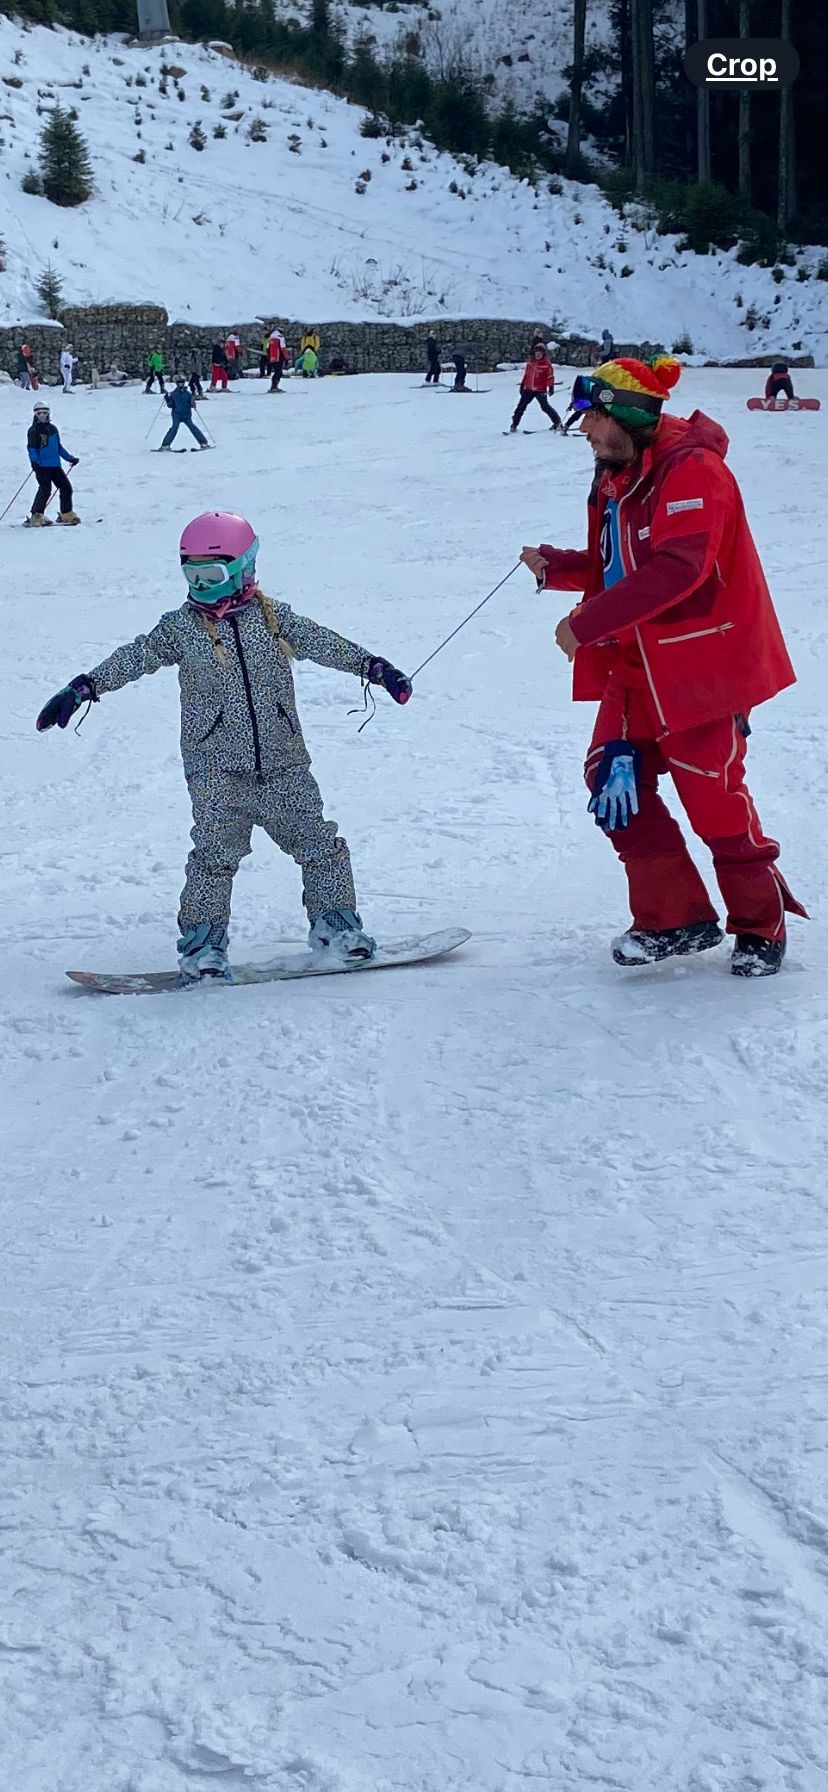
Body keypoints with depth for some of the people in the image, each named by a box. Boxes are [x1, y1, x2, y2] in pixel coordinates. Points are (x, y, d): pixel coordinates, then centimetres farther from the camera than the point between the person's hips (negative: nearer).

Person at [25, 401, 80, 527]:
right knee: (45, 489, -19)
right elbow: (31, 448, -9)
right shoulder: (34, 430, -1)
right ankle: (36, 517, -17)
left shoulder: (53, 429, 17)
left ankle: (67, 515, 18)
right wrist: (34, 461, -25)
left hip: (55, 465, 7)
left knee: (66, 488, 5)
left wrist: (70, 458, 23)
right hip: (41, 466, -7)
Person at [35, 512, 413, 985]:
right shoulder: (181, 627, 3)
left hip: (283, 763, 2)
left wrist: (373, 666, -10)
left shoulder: (275, 617, 5)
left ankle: (336, 924, 15)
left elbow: (323, 643, 1)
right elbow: (134, 658, -2)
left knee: (318, 841, 1)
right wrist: (84, 687, -12)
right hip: (217, 767, -2)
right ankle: (202, 944, -6)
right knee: (217, 852, -13)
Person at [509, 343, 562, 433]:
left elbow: (550, 376, -6)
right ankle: (514, 425, 13)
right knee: (521, 406, 5)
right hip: (528, 389, 5)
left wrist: (551, 387, -15)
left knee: (545, 407, -8)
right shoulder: (530, 362, 9)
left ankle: (558, 423, 3)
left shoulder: (546, 364, -6)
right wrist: (522, 385, 19)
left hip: (540, 390, -5)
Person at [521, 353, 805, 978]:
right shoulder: (617, 479, 12)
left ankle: (761, 926, 13)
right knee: (615, 779, -1)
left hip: (702, 662, -9)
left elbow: (677, 569, -27)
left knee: (712, 795, -4)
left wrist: (589, 622, -27)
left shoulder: (690, 469, -17)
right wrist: (555, 567, -2)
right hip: (638, 663, 9)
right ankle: (676, 917, 8)